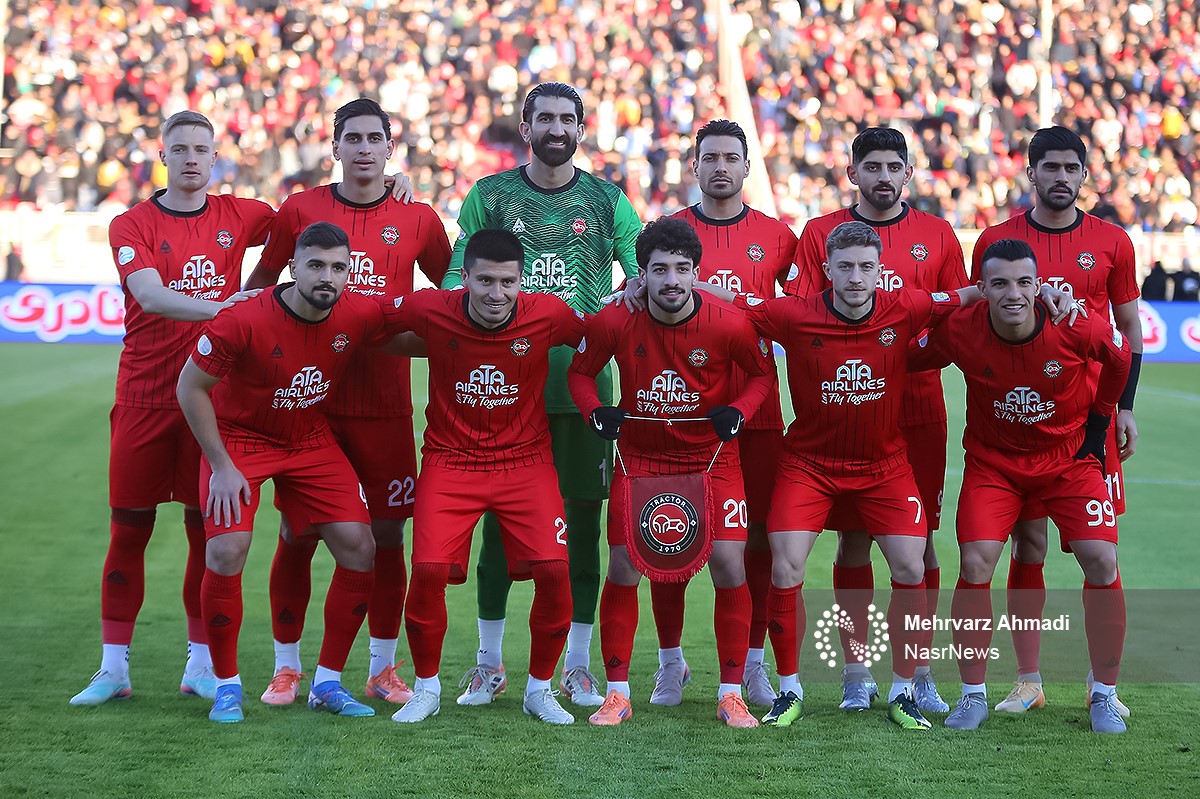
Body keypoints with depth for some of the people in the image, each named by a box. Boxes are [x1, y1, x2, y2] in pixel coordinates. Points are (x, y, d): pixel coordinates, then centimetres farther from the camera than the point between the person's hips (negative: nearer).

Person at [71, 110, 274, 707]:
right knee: (128, 529, 2)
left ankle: (201, 667, 13)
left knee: (208, 528, 3)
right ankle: (113, 668, 10)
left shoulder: (237, 217, 7)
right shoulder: (131, 226, 1)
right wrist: (218, 308, -30)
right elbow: (151, 296, -16)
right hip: (144, 398, -1)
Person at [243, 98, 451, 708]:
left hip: (385, 404, 1)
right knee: (298, 532, 2)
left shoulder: (417, 220, 4)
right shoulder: (300, 210, 3)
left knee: (386, 533, 4)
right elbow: (259, 283, 15)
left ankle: (383, 668, 17)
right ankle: (286, 666, 14)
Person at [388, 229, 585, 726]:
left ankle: (539, 689, 10)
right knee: (429, 569, -16)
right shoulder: (431, 311, -13)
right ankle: (426, 688, 8)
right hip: (450, 459, 0)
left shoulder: (548, 314, -13)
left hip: (526, 460, 1)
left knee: (554, 569, -13)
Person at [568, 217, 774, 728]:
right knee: (623, 567, -6)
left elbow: (764, 373, 0)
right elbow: (580, 372, 3)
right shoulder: (615, 321, -14)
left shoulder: (727, 324, -17)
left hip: (710, 456, -1)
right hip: (640, 455, 1)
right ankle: (617, 693, 9)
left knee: (728, 565, -9)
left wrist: (738, 411, -18)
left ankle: (731, 694, 6)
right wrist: (596, 412, -16)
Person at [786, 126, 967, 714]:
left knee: (918, 539, 2)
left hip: (917, 406, 1)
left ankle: (919, 674, 11)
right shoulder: (820, 234, 7)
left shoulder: (937, 236, 9)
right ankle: (856, 672, 12)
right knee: (853, 538, 3)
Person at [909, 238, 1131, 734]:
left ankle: (1105, 696, 4)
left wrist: (1098, 422, 2)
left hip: (1070, 456, 0)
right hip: (992, 460, 0)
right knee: (975, 564, -13)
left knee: (1101, 561, -11)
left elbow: (1120, 357, -2)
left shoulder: (1077, 327, -23)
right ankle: (973, 695, 3)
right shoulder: (960, 331, -22)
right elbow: (912, 362, -2)